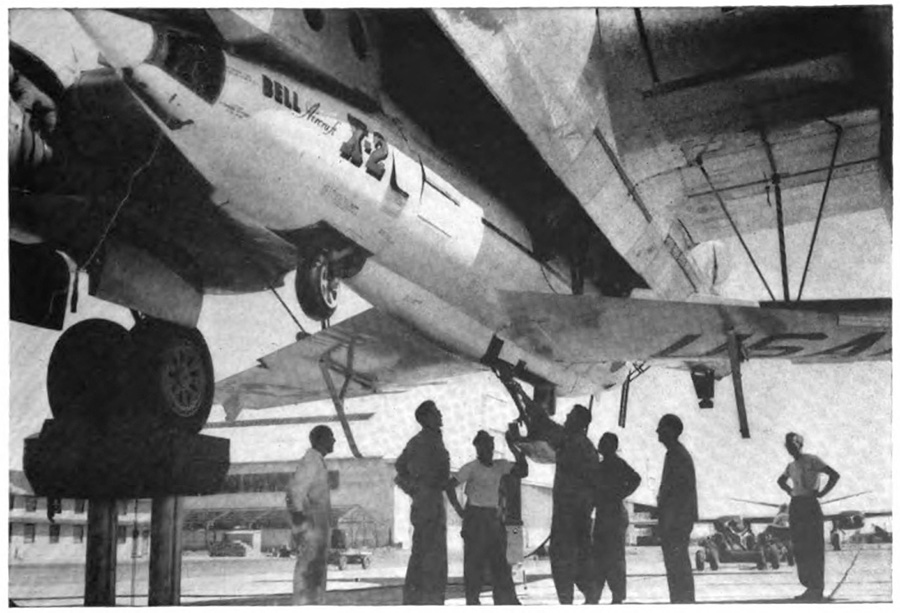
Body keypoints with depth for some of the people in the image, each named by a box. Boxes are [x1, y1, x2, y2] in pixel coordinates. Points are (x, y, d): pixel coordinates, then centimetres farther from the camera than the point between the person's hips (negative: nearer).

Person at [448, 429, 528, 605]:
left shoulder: (500, 466, 7)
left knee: (500, 560, 6)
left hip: (493, 518, 5)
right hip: (475, 517, -5)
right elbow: (451, 485, -11)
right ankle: (472, 600, 3)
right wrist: (459, 509, -12)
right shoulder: (471, 468, -7)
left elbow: (522, 471, -3)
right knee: (474, 561, -3)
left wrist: (513, 448, -9)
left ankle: (506, 599, 11)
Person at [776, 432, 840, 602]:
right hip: (795, 506, 7)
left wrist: (821, 493, -11)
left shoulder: (812, 460, -5)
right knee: (799, 549, 7)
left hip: (810, 505, -7)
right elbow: (781, 481, 35)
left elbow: (835, 475, -13)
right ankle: (809, 587, 14)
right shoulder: (791, 466, 15)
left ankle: (817, 589, -3)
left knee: (814, 548, -6)